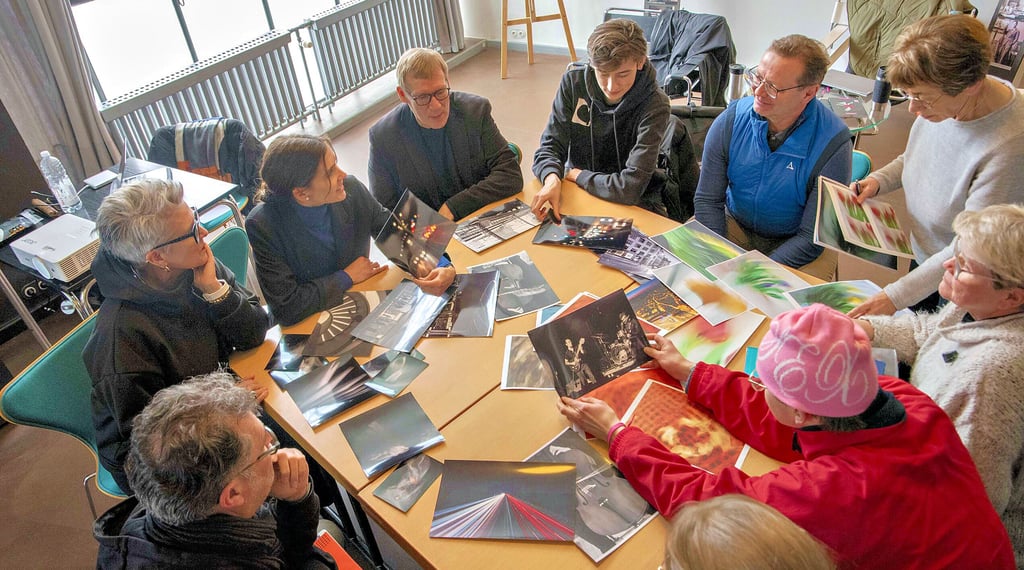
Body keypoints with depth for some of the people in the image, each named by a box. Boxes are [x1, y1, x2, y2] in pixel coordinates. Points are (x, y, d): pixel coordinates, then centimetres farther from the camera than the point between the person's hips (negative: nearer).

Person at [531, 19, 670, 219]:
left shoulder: (654, 105, -20)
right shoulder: (573, 82, -8)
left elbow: (630, 188, -26)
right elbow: (550, 146, -6)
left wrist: (575, 174, -14)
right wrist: (552, 178, -29)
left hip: (635, 205, -3)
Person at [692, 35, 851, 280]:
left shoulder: (833, 144, -22)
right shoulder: (730, 121, -14)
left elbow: (812, 238, -19)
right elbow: (708, 200, -7)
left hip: (797, 244, -3)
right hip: (735, 226, 3)